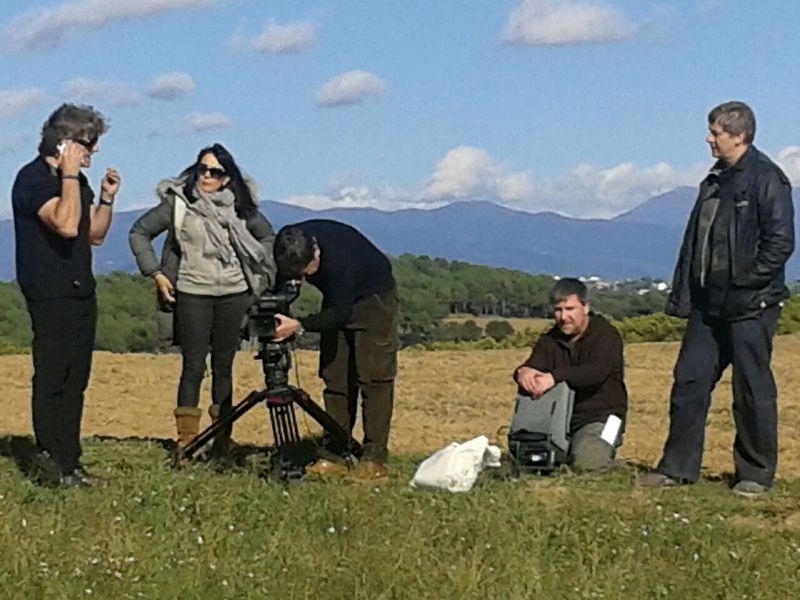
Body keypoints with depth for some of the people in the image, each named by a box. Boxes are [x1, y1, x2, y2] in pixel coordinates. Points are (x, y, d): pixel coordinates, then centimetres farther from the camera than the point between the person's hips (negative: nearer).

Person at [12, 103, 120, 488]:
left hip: (81, 293, 9)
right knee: (52, 379, -8)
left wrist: (107, 198, 5)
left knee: (76, 379, 9)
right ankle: (52, 465, -6)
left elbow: (95, 235, 18)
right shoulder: (33, 178, -12)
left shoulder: (76, 181, 15)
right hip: (50, 295, -9)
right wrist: (70, 175, -21)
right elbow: (66, 224, -27)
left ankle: (69, 461, 14)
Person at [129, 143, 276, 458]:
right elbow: (139, 232, 3)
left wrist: (262, 274, 9)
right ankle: (186, 441, -2)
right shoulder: (178, 202, -3)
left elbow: (267, 235, 20)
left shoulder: (240, 205, 5)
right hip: (192, 294, -2)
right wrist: (155, 273, -3)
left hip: (234, 294, 2)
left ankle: (222, 441, 13)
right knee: (194, 366, -5)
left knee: (224, 366, 7)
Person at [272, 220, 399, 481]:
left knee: (373, 378, -12)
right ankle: (334, 455, 3)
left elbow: (341, 312, -34)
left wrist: (299, 326, -42)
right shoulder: (288, 246, -19)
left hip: (374, 298, -7)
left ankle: (374, 460, -12)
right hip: (339, 301, 7)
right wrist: (274, 311, -20)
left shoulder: (337, 259, -39)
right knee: (334, 376, 1)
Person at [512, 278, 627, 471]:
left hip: (599, 418, -5)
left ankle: (607, 453, 6)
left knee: (587, 462, -30)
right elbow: (533, 365, -6)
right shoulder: (549, 340, 11)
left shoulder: (606, 335, -9)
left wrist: (554, 377, -44)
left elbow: (598, 371, -28)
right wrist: (522, 372, -35)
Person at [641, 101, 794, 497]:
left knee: (752, 389, 1)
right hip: (709, 303, 8)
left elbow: (780, 242, -15)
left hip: (750, 306, -8)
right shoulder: (716, 181, 16)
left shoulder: (766, 179, -10)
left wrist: (747, 283, -17)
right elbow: (694, 241, 19)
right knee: (689, 380, 6)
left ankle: (756, 473, 12)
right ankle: (678, 467, 14)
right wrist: (682, 294, 15)